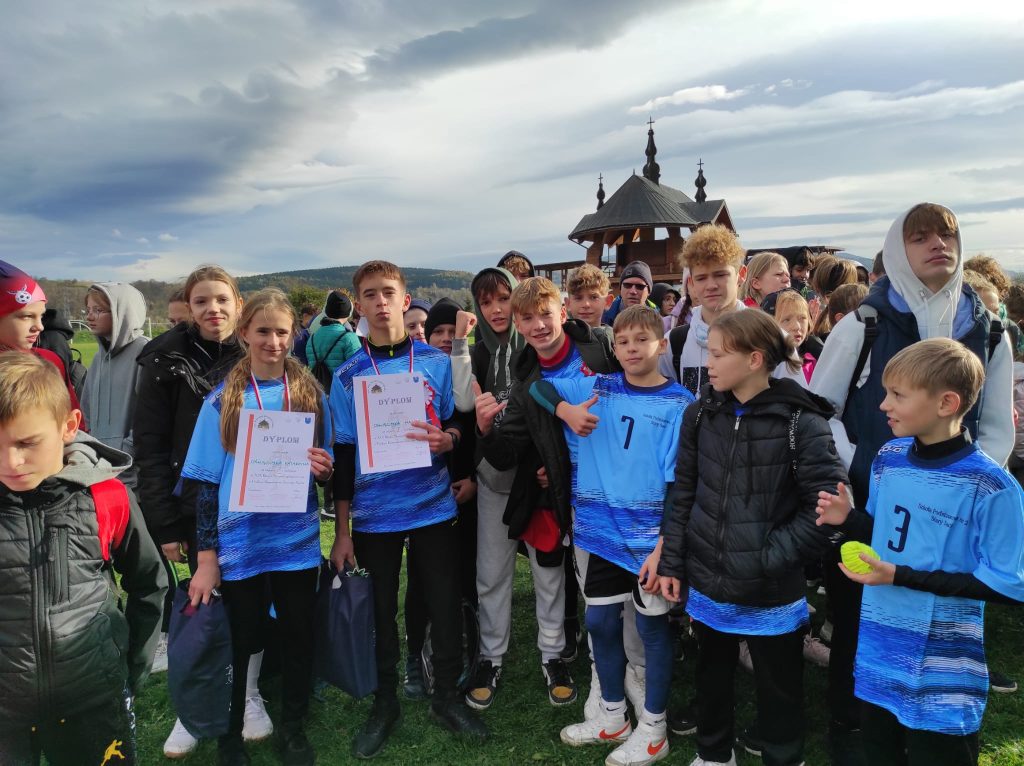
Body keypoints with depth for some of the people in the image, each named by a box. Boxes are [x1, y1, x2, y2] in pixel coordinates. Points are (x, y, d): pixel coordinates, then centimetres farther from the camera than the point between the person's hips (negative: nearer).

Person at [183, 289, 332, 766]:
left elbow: (327, 471, 9)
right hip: (240, 545, -1)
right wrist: (206, 558, -5)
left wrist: (325, 469, -15)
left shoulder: (311, 394, 2)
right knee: (239, 644, 11)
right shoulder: (222, 401, -2)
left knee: (299, 639, 12)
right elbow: (205, 484, -1)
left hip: (297, 542, 1)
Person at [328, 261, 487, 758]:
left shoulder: (437, 361, -1)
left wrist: (448, 439, -17)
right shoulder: (347, 376, -1)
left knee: (445, 606, 8)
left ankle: (447, 697, 30)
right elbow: (342, 456, 1)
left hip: (434, 507, 0)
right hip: (373, 514, 0)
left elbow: (459, 424, 7)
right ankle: (385, 703, 32)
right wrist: (341, 531, 1)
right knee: (380, 612, 12)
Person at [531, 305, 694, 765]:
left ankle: (653, 729, 29)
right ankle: (612, 716, 35)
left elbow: (680, 484, -10)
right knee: (601, 623, 15)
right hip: (599, 531, 4)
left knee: (653, 627, 10)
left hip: (650, 537, -4)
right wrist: (566, 410, -8)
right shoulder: (596, 389, 2)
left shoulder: (680, 405, -8)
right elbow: (537, 385, 12)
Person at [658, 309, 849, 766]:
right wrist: (671, 563, 4)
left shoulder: (801, 422, -14)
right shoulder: (701, 414, 0)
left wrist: (770, 559, -16)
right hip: (706, 583, 4)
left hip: (772, 593, -4)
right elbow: (682, 494, 5)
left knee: (779, 691, 15)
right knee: (712, 677, 23)